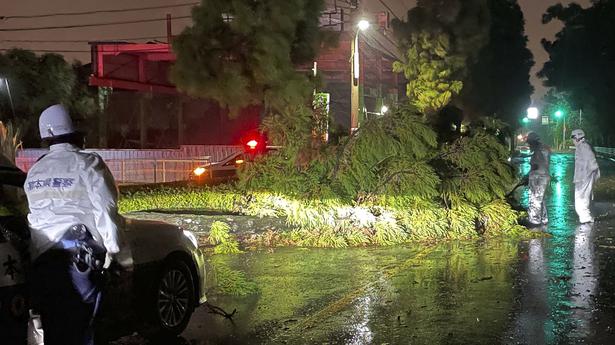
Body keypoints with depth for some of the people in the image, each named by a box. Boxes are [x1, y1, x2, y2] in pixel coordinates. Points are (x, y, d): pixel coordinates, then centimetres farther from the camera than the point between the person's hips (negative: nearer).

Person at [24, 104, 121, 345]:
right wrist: (111, 248, -3)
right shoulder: (87, 164, -5)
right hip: (78, 255, -6)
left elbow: (35, 211, 16)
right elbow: (105, 208, -10)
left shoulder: (34, 171, 15)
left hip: (40, 255, 6)